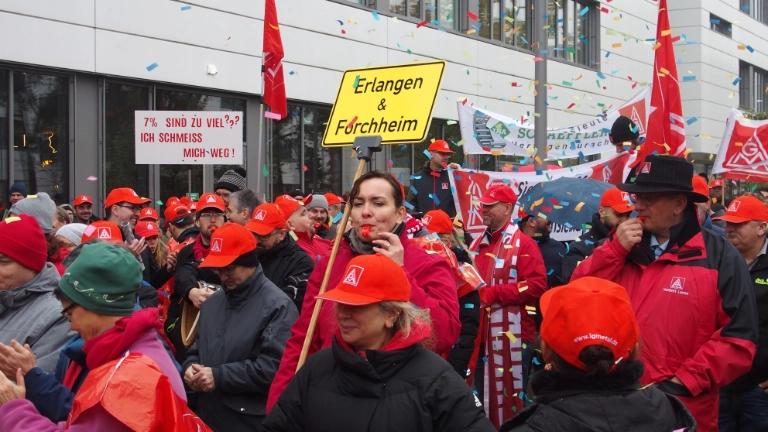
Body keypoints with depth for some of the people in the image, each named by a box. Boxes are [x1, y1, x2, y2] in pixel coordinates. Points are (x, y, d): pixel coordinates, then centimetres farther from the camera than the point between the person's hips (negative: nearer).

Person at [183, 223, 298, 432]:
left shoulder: (277, 305, -12)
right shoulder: (212, 302, 13)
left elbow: (274, 366, -20)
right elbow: (198, 347, 22)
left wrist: (219, 377, -19)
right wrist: (191, 367, -1)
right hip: (207, 414, 7)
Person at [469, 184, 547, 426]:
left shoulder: (524, 244, -7)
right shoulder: (478, 245, 15)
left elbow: (536, 286, -17)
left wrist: (493, 293, -19)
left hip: (512, 336, -7)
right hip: (480, 335, 7)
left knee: (509, 398, -1)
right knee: (481, 396, 13)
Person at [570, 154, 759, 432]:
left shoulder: (720, 257, -5)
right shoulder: (623, 248, 10)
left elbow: (738, 338, -9)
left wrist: (683, 383, -13)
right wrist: (615, 249, -8)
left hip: (682, 409, -4)